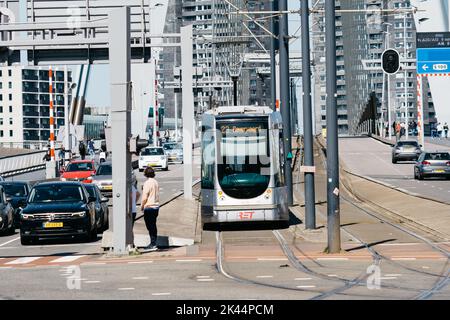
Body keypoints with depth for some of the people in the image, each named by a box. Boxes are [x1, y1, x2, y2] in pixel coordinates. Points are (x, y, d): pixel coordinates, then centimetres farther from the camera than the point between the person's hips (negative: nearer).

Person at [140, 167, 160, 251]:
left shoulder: (147, 183, -15)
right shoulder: (156, 182, 9)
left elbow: (144, 197, -16)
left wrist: (142, 206, -2)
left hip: (149, 207, -8)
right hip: (156, 206, 8)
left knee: (150, 226, -4)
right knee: (153, 226, 14)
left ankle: (153, 245, -5)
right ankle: (153, 243, 20)